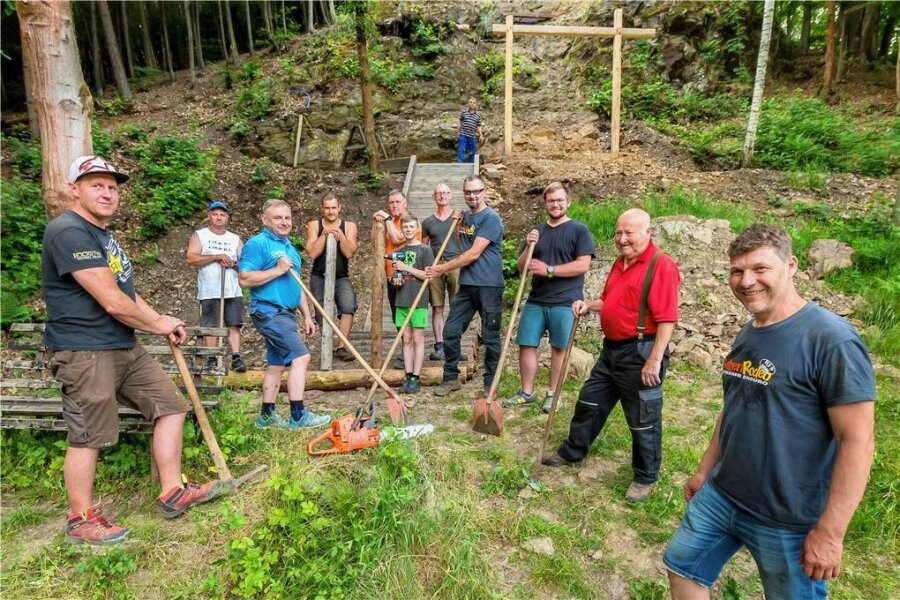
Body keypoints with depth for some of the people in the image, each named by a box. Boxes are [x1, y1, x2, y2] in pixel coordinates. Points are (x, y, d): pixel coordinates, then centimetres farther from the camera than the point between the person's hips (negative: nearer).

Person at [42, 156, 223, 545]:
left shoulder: (102, 235, 17)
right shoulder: (69, 232, -17)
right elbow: (112, 302, -22)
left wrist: (163, 324, 6)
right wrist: (157, 324, -7)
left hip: (125, 348, 10)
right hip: (84, 353, -10)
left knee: (171, 407, 9)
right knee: (87, 437, 2)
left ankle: (172, 494, 18)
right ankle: (80, 521, 21)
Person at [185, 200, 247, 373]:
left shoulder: (235, 239, 17)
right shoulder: (200, 235, 8)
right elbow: (190, 258, -6)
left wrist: (233, 263, -10)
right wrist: (215, 257, -14)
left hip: (233, 291, 2)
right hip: (209, 292, -2)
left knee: (234, 325, -4)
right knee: (210, 326, -1)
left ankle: (236, 358, -4)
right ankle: (211, 359, 6)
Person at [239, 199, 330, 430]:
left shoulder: (290, 248, 19)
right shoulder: (257, 243, -8)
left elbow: (296, 286, 23)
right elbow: (245, 279, -18)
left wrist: (307, 316, 19)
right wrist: (278, 270, -17)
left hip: (285, 313, 9)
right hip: (269, 312, -9)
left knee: (276, 364, 12)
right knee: (301, 356, -15)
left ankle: (267, 415, 21)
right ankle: (298, 416, -11)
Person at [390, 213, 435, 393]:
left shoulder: (424, 249, -1)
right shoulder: (399, 251, 15)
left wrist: (407, 268, -13)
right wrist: (395, 280, 0)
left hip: (418, 300, -5)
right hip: (402, 300, 5)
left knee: (418, 338, -2)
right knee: (406, 339, 7)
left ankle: (416, 378, 2)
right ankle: (408, 377, 11)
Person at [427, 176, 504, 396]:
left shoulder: (490, 218, -11)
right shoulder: (465, 216, 14)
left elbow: (473, 254, -16)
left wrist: (442, 268, -11)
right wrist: (457, 225, 10)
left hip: (488, 286, -7)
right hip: (466, 285, 7)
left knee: (490, 337, 3)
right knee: (450, 332, 6)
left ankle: (490, 383, 16)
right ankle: (451, 378, 20)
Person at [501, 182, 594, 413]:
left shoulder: (579, 230, 0)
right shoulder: (536, 232, 13)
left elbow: (583, 265, -11)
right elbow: (521, 268, 11)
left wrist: (549, 270, -14)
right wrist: (529, 247, -8)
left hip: (564, 302, -4)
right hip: (535, 300, 5)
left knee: (559, 348, 4)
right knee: (526, 344, 4)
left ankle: (553, 394, 17)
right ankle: (527, 392, 18)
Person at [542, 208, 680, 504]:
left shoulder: (661, 265, -16)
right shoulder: (620, 263, 12)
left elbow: (666, 318, -21)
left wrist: (654, 360, -23)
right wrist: (588, 305, 4)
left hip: (640, 353, -9)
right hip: (612, 349, 9)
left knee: (643, 421, 7)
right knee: (589, 402, 19)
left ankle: (646, 478, 26)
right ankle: (572, 452, 38)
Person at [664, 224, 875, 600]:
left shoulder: (831, 339, -20)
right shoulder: (747, 334, 5)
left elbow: (858, 440, -20)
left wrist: (830, 531, -20)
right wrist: (705, 471, 17)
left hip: (789, 520, -7)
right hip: (720, 496, 7)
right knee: (682, 568, 17)